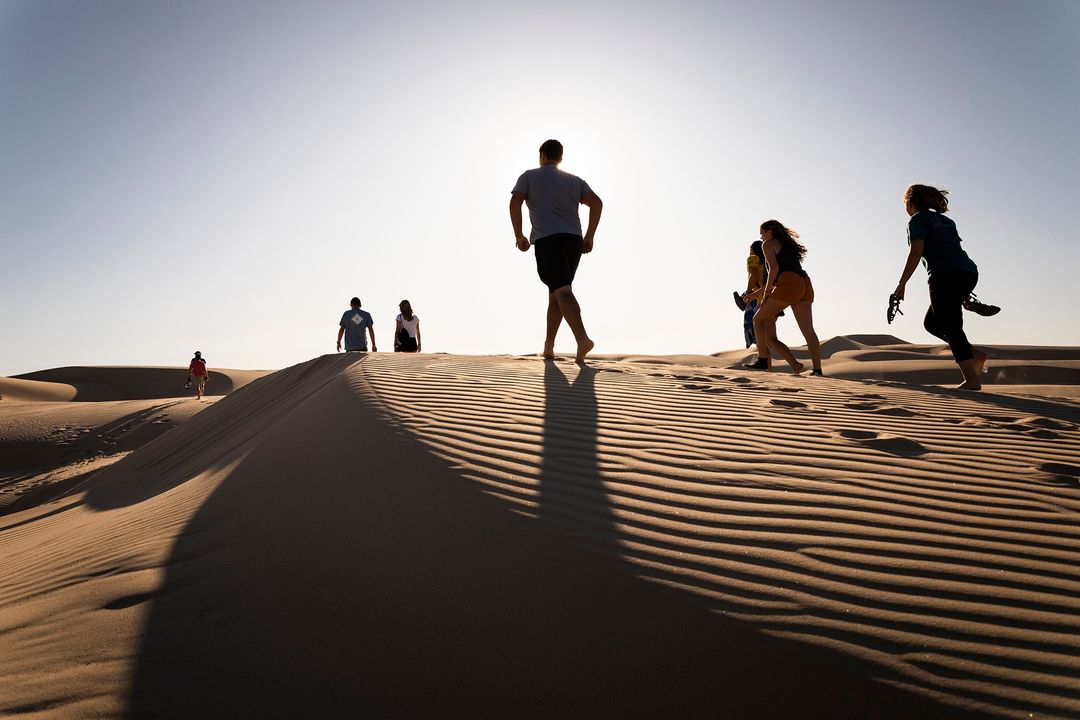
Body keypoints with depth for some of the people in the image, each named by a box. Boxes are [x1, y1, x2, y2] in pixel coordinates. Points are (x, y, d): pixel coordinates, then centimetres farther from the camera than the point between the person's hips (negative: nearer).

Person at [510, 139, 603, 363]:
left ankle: (583, 338, -37)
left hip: (547, 239, -4)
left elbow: (515, 203, -2)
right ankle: (548, 346, 17)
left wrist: (519, 235, 6)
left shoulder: (529, 176, 13)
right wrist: (589, 236, 9)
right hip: (573, 240, 5)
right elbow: (596, 203, 6)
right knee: (555, 292, 15)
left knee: (562, 291, -18)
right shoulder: (574, 180, 21)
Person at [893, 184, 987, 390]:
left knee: (950, 327, -8)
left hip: (946, 276, -8)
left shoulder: (917, 220, 3)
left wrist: (902, 284, -10)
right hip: (968, 273, 8)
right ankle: (975, 355, 10)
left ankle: (971, 379, -12)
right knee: (931, 322, 18)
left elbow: (916, 253, -9)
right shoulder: (945, 220, 27)